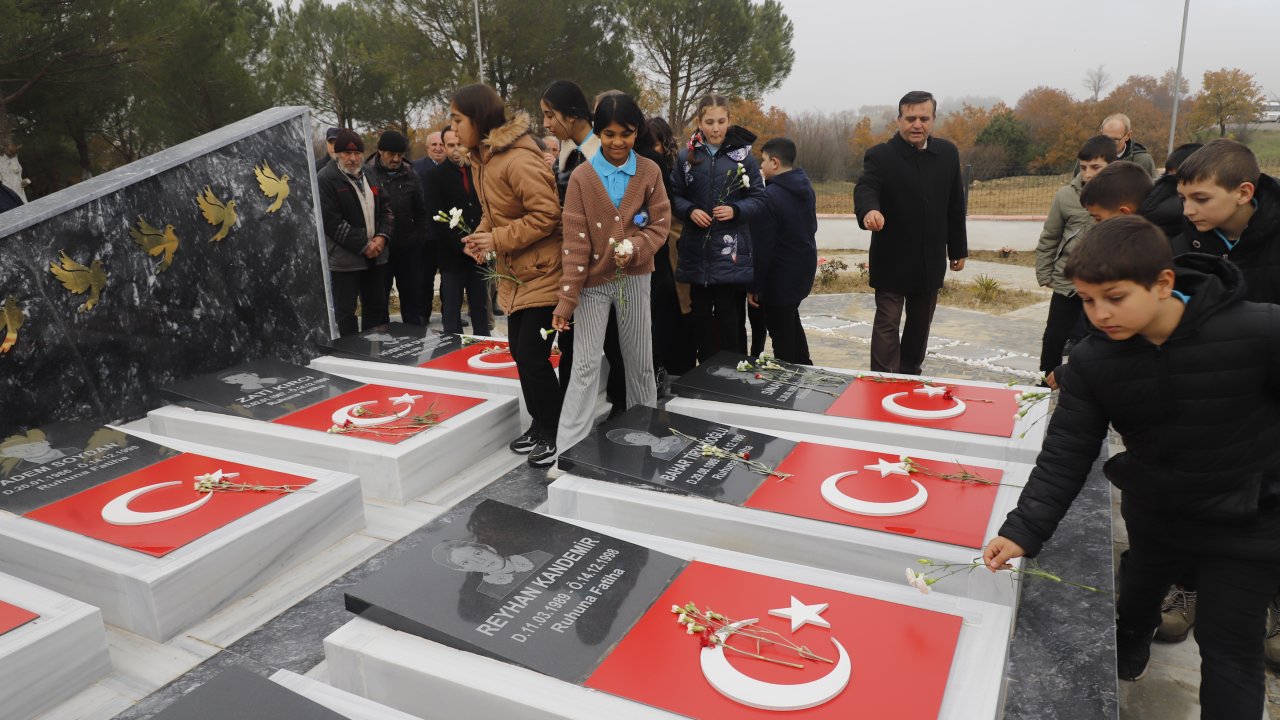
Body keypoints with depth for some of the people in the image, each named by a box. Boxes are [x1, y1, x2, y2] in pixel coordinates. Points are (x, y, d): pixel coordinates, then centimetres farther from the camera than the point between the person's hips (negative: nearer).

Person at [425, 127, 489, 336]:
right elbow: (436, 217, -9)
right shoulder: (435, 175, -2)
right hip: (452, 254, -3)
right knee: (451, 310, 2)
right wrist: (461, 245, -15)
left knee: (481, 308, 10)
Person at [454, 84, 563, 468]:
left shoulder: (518, 160, -22)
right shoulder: (481, 157, 8)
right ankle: (540, 424, 29)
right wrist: (481, 235, -2)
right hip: (514, 273, 10)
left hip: (541, 272, -9)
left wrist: (497, 239, -22)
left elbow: (547, 214, -24)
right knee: (520, 351, 14)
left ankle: (555, 433, 10)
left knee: (533, 355, -7)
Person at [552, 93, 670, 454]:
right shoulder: (582, 177, -7)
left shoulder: (650, 171, -1)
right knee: (586, 366, -1)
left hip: (634, 279, 2)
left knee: (640, 362, 12)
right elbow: (575, 239, -9)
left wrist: (635, 247, -21)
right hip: (593, 282, -2)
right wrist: (567, 296, -12)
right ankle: (568, 450, 5)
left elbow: (660, 224, 1)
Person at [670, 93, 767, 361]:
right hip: (697, 251, 2)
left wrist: (735, 210, -14)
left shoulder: (743, 154, 1)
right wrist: (690, 211, -9)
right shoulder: (687, 156, 6)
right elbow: (674, 196, 10)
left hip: (731, 251, -2)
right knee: (702, 316, 8)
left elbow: (758, 199, 4)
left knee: (729, 316, -3)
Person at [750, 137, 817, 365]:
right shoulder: (806, 188, 4)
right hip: (804, 269, 9)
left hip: (780, 276, -9)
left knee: (781, 332, 2)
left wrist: (754, 286, -14)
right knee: (791, 320, 25)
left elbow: (762, 247, -21)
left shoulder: (771, 196, -22)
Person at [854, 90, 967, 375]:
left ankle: (911, 377, 30)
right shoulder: (881, 156, -11)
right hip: (892, 260, -5)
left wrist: (958, 249, 12)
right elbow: (865, 188, -29)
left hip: (931, 260, 5)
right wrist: (869, 210, -52)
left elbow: (955, 206, 9)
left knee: (920, 325, 16)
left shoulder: (947, 153, 4)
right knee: (887, 324, -4)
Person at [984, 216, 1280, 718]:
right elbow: (1066, 455, -20)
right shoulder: (1090, 363, -19)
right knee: (1135, 601, 27)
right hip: (1153, 512, 4)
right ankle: (1124, 662, 58)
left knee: (1228, 649, 3)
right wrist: (1024, 531, -31)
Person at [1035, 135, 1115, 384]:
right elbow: (1048, 239, 6)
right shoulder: (1066, 195, -4)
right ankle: (1045, 385, 29)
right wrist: (1044, 275, 5)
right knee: (1053, 340, 9)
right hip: (1067, 284, 1)